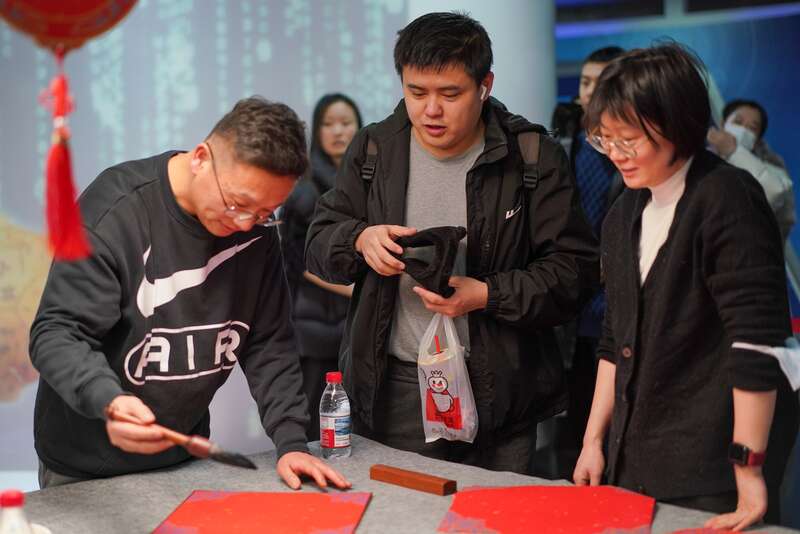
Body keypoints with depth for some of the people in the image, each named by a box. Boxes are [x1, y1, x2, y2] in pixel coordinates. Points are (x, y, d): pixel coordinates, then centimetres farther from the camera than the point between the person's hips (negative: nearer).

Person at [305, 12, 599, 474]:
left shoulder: (534, 158, -5)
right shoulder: (373, 149, 5)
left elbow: (575, 268, -6)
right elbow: (320, 242, 9)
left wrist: (487, 295, -19)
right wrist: (361, 239, -13)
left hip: (497, 391, -2)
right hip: (392, 390, 2)